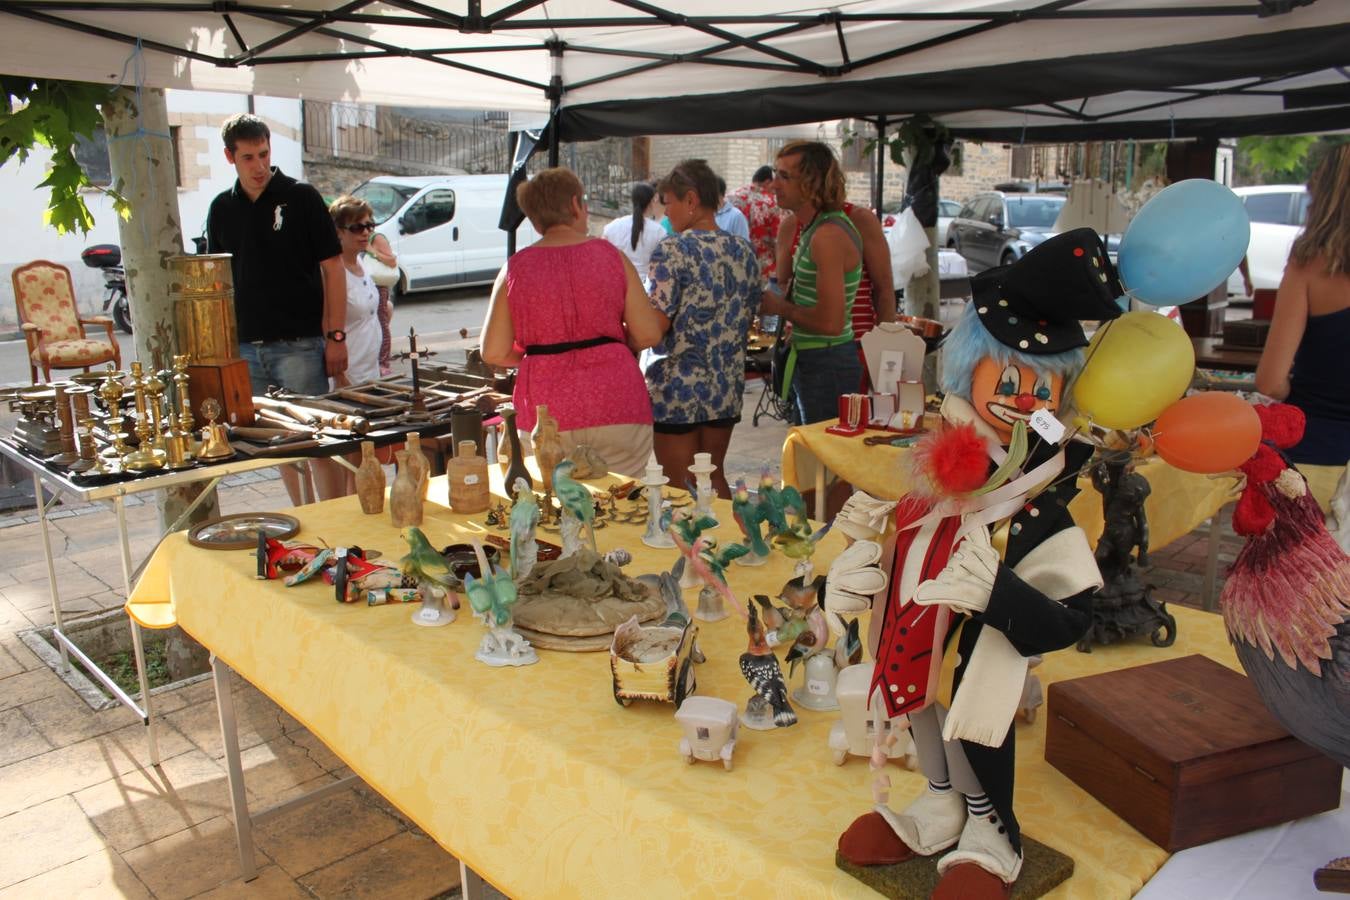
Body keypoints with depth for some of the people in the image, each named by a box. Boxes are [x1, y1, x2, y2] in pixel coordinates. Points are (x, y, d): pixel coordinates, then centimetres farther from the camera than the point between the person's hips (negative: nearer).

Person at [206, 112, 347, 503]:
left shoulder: (300, 197, -2)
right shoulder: (222, 208, 10)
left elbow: (332, 268, -3)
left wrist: (336, 335, -9)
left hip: (299, 343, -4)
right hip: (245, 349, 5)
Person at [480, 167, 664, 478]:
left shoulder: (515, 269, 1)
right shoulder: (611, 256, 0)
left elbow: (493, 352, 1)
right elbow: (648, 334, -1)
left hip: (545, 415, 1)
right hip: (615, 406, -1)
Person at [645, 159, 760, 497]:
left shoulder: (673, 250, -14)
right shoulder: (743, 251, 6)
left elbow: (658, 324, -18)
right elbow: (748, 319, 12)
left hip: (677, 386, -6)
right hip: (727, 388, 6)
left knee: (679, 488, 4)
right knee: (714, 477, 19)